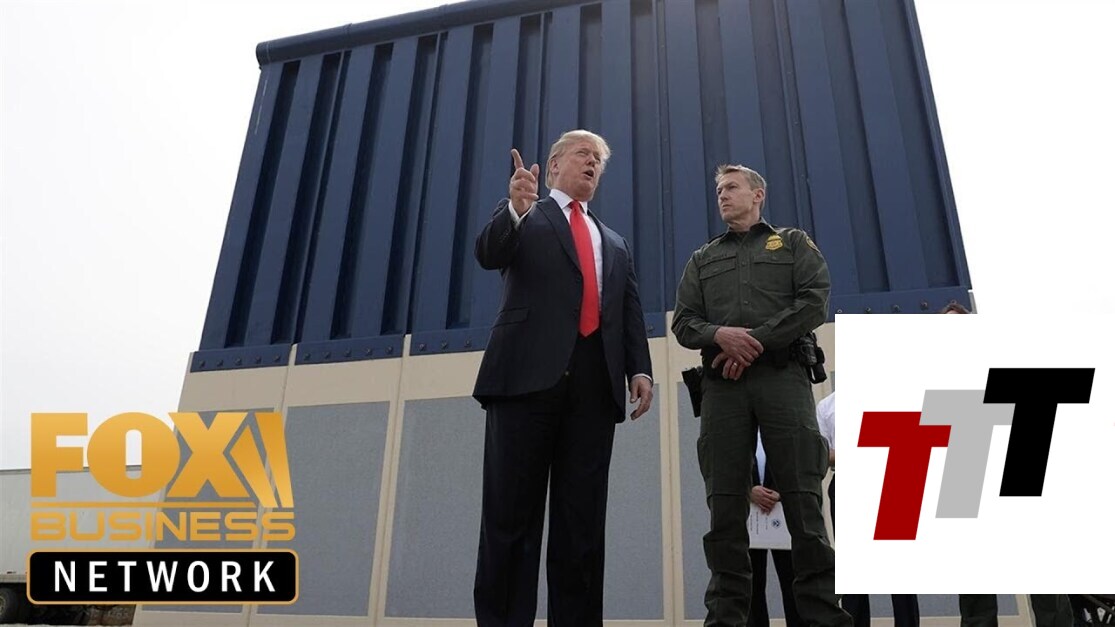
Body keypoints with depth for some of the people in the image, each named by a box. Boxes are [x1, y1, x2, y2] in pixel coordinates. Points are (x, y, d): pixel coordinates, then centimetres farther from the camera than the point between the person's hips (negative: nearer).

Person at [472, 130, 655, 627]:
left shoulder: (616, 244, 28)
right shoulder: (523, 218, 16)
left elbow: (631, 315, 19)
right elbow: (488, 255, -4)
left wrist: (639, 368, 2)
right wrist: (516, 207, -22)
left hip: (594, 383, 4)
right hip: (530, 374, -4)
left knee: (583, 517, 3)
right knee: (511, 512, -3)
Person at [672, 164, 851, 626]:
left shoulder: (793, 243, 18)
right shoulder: (702, 260, 24)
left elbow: (815, 301, 1)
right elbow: (683, 323, 13)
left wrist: (758, 341, -10)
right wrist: (720, 335, -10)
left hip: (782, 376, -2)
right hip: (722, 384, 2)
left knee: (802, 496, -6)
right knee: (725, 502, -1)